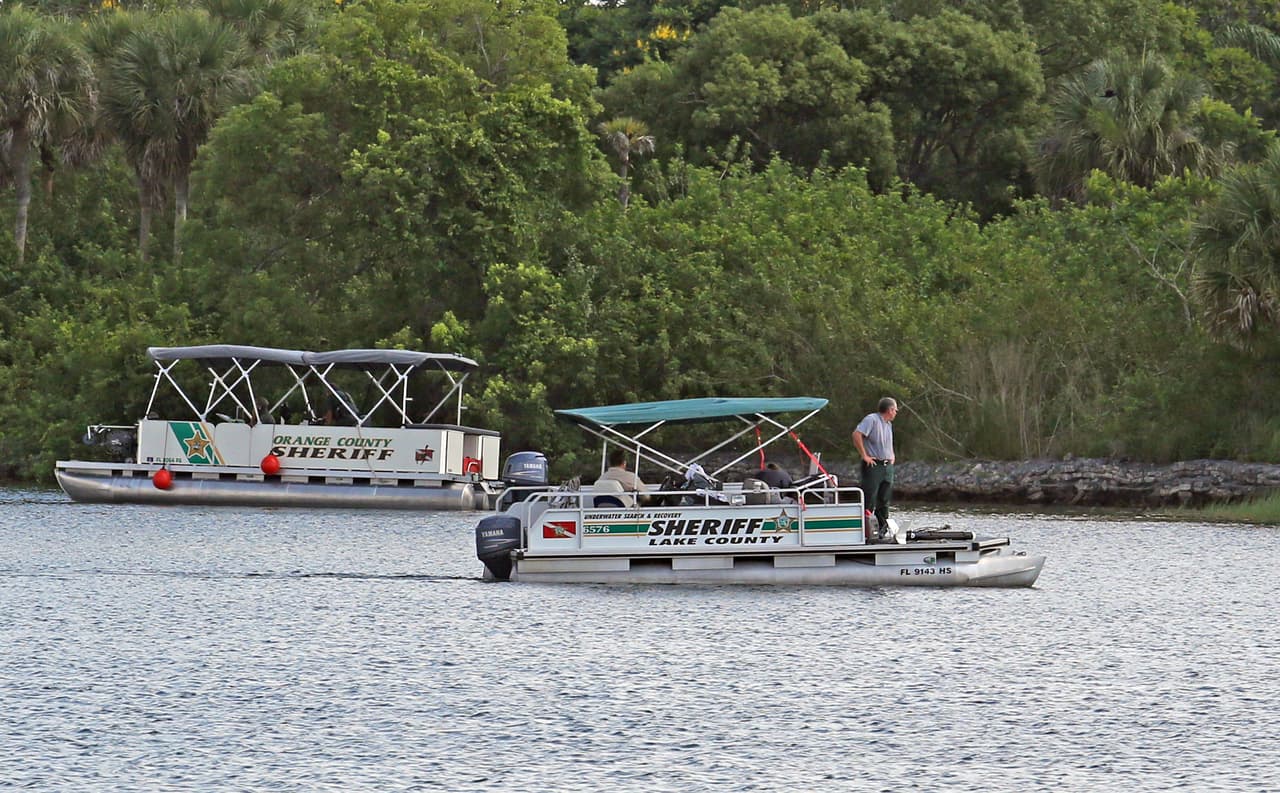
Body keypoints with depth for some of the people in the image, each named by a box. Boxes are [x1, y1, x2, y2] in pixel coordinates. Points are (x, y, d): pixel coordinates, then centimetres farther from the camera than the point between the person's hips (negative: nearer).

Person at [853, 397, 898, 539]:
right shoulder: (872, 419, -10)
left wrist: (892, 456, 21)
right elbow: (856, 435, -22)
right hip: (873, 465, -8)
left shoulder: (888, 424, 18)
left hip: (887, 467, 8)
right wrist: (864, 455, -20)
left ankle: (883, 531, 13)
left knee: (884, 501, 9)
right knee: (869, 501, -9)